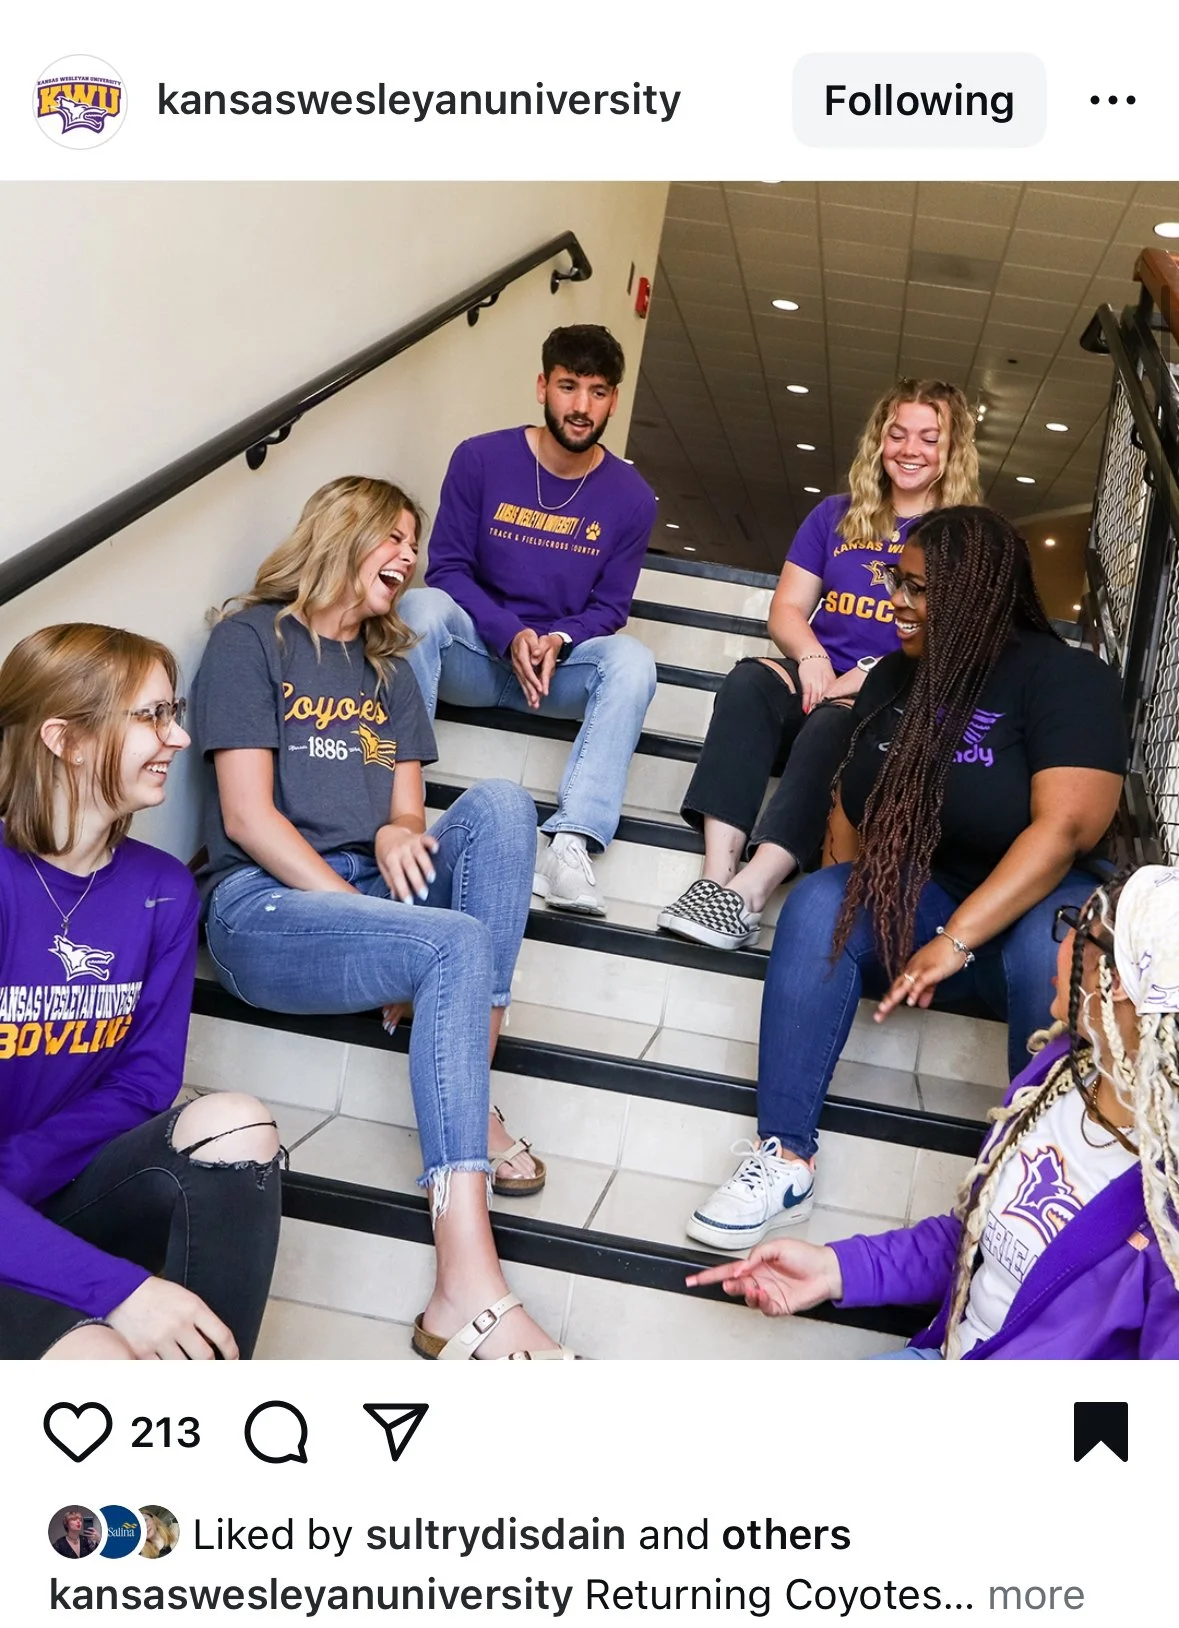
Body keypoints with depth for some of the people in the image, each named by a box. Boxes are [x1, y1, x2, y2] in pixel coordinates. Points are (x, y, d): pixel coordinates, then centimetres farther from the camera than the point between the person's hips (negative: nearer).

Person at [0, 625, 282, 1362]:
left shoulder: (163, 891, 1)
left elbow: (147, 1077, 2)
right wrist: (118, 1287, -29)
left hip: (64, 1194, 6)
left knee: (235, 1123, -23)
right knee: (98, 1361, -34)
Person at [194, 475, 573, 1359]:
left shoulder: (388, 670, 24)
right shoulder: (250, 640, 2)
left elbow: (406, 814, 14)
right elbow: (247, 816, -9)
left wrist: (398, 835, -12)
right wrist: (360, 905, -16)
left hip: (368, 891, 6)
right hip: (265, 904, -6)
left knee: (501, 805, -22)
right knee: (462, 944, -34)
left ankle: (472, 1101, -24)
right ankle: (469, 1296, -42)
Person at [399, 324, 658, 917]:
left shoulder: (630, 496, -2)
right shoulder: (480, 459, -6)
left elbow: (608, 607, 2)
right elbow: (447, 566, -7)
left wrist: (557, 642, -20)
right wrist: (511, 637, -22)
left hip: (558, 664, 1)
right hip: (474, 653, -1)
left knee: (632, 660, -29)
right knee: (423, 606, -32)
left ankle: (570, 843, -41)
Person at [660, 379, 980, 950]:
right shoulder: (837, 516, 20)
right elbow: (786, 609, 15)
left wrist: (874, 675, -17)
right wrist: (811, 656, -8)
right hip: (819, 682, 3)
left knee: (834, 721, -37)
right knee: (750, 680, -30)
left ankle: (747, 892, -49)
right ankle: (716, 875, -43)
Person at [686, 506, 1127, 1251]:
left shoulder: (1064, 677, -12)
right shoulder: (897, 676, 8)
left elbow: (1067, 825, -24)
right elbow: (853, 802, 12)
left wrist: (956, 940, -30)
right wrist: (845, 904, -5)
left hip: (1029, 909, -4)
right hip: (915, 901, 5)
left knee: (1051, 945, -37)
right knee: (818, 905, -23)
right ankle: (787, 1162, -26)